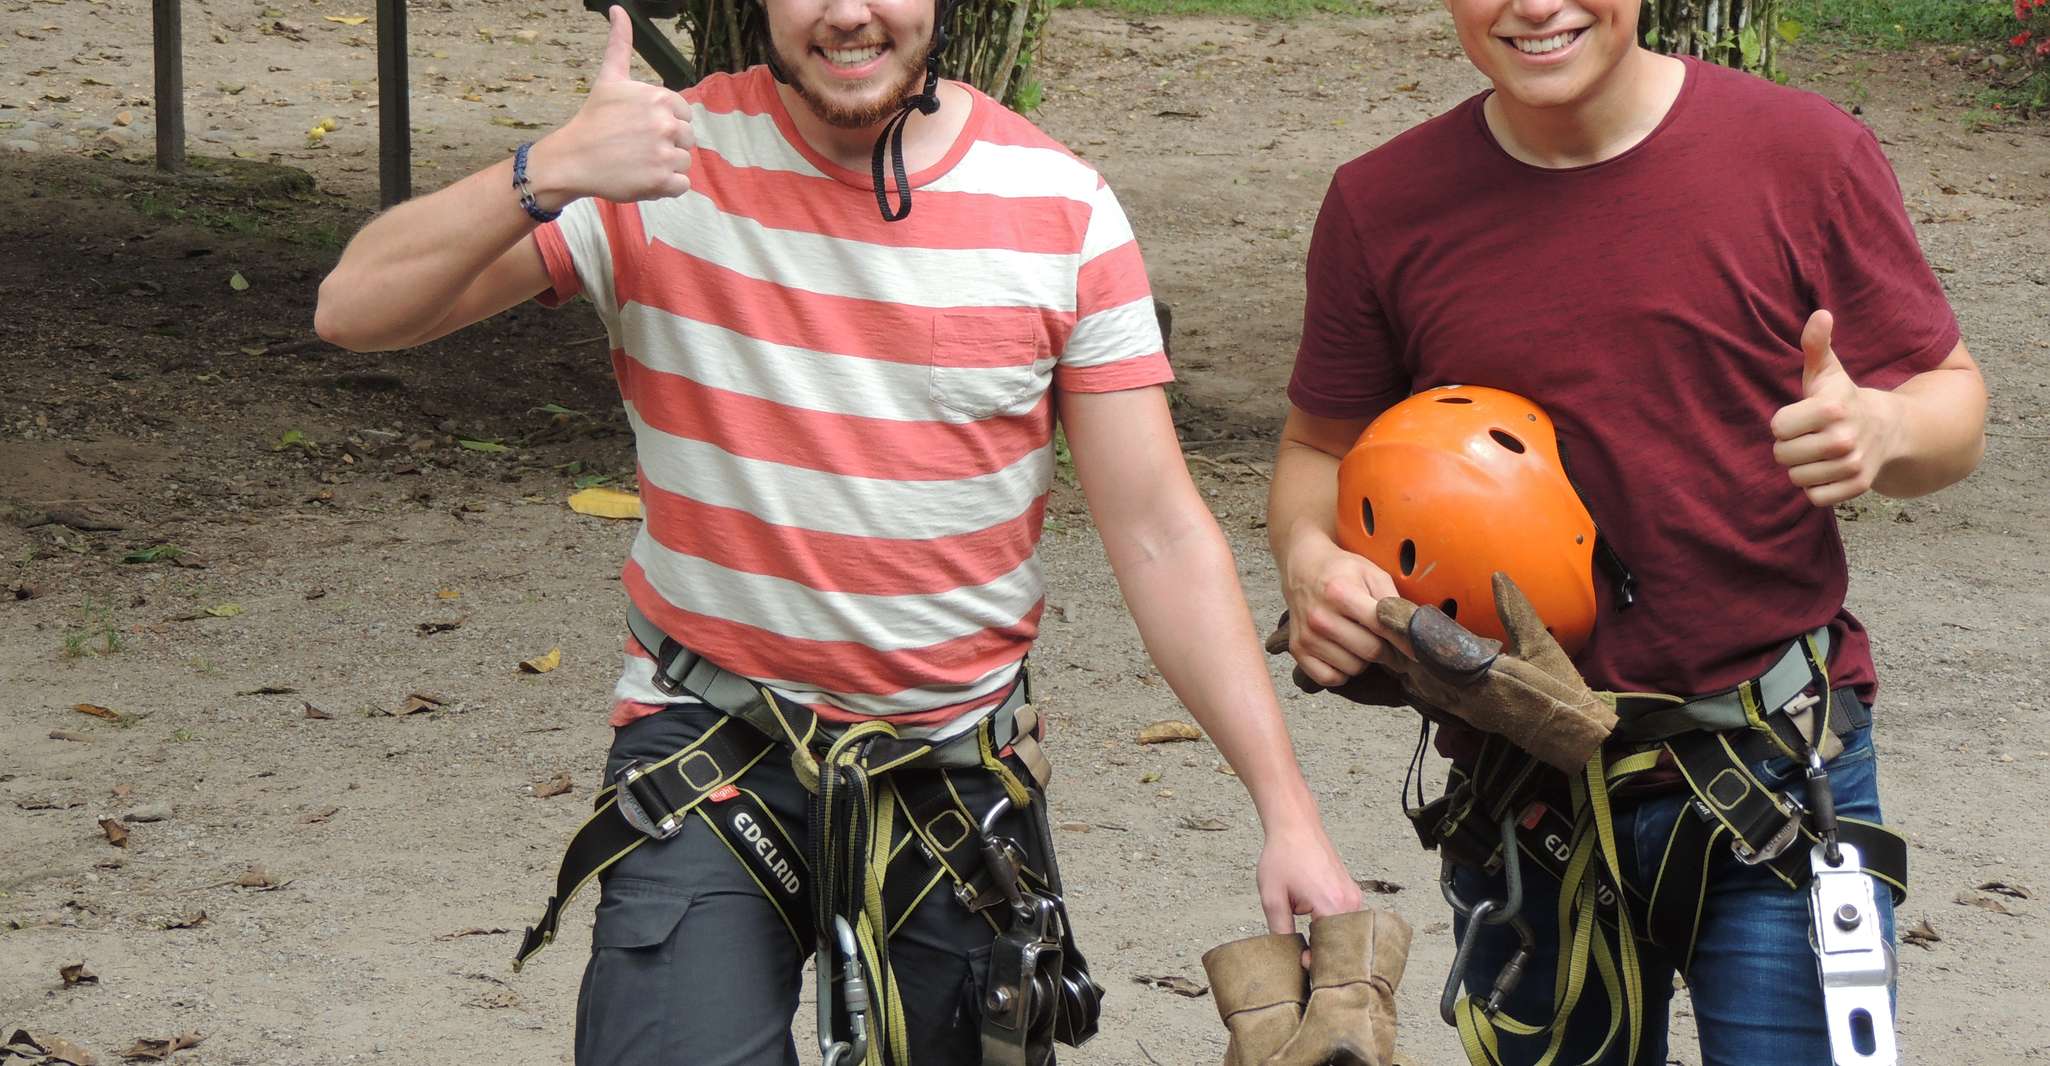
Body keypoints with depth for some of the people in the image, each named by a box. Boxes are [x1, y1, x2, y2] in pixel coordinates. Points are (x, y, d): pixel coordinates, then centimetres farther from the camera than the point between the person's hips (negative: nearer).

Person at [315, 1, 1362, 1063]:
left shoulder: (1061, 210, -3)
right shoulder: (670, 159, -8)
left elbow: (1161, 537, -2)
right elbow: (355, 310, -14)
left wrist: (1289, 812, -9)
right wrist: (548, 173, -32)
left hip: (960, 773, 2)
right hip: (709, 767, -2)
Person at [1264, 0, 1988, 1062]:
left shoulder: (1803, 151, -5)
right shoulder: (1382, 207, 1)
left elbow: (1951, 396, 1)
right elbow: (1321, 447, 11)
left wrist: (1882, 428, -22)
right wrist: (1308, 557, -12)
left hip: (1778, 784, -2)